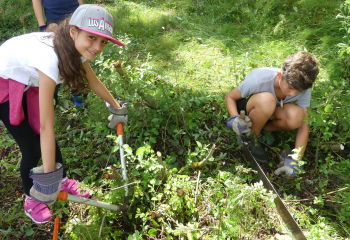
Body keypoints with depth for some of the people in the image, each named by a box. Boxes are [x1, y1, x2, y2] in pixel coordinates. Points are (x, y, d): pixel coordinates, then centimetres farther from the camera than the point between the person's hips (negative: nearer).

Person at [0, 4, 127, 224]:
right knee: (33, 147, -3)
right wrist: (48, 175, -36)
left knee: (46, 139, 7)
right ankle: (31, 200, 22)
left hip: (28, 82, 6)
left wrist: (117, 107, 15)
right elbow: (46, 125, -40)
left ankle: (64, 180, 31)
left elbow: (94, 82, 3)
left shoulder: (73, 48, -17)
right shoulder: (50, 57, -41)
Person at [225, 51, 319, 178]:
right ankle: (251, 139, -14)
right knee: (266, 100, -40)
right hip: (245, 106, -3)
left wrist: (294, 159, -29)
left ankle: (259, 127, -4)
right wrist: (235, 119, -40)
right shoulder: (258, 79, -34)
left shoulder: (303, 89, -23)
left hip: (271, 111, 4)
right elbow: (229, 97, -19)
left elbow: (304, 124, -18)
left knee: (296, 116, -32)